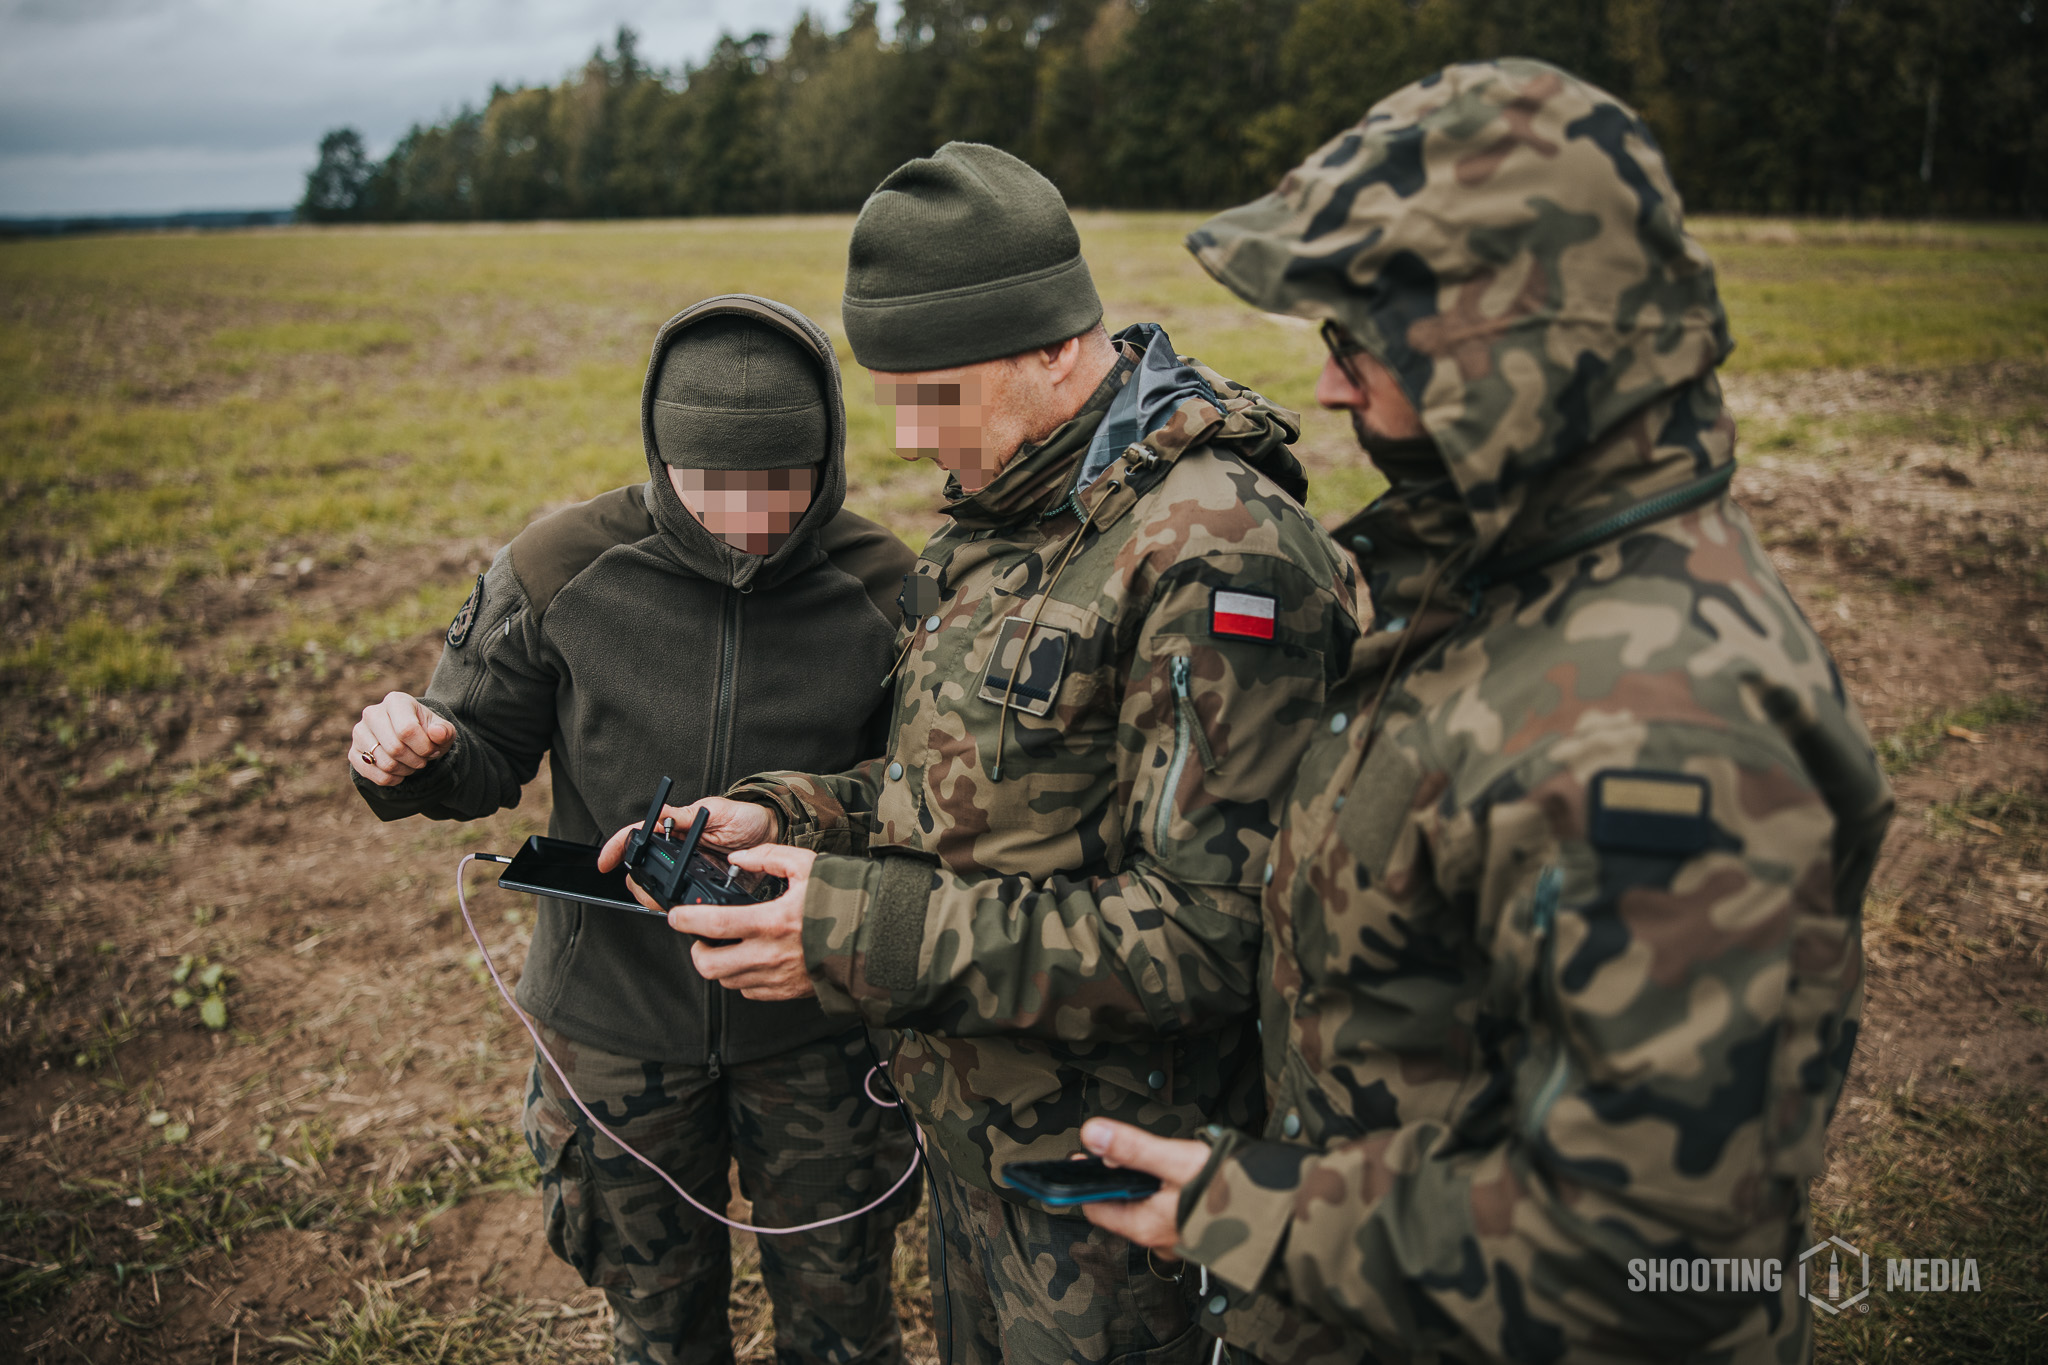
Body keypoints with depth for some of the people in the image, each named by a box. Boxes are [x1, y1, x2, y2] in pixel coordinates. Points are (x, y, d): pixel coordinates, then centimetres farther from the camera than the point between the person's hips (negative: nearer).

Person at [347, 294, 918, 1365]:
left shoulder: (881, 591, -14)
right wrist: (413, 760, -23)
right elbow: (490, 754, -2)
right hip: (616, 1019, 1)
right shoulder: (561, 572, -14)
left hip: (814, 1024, 0)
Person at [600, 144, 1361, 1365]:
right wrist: (784, 817, -4)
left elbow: (1204, 935, -28)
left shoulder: (1214, 553, -26)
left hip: (1107, 1169, -8)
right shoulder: (1004, 508, 4)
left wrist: (863, 934, -29)